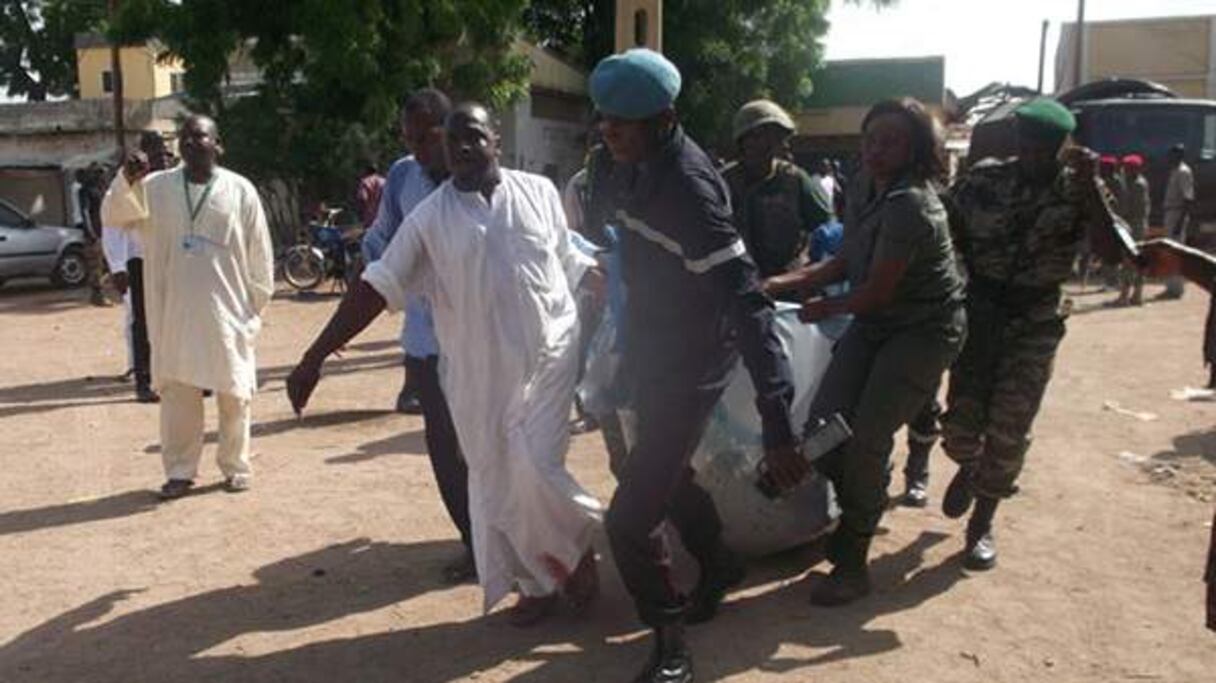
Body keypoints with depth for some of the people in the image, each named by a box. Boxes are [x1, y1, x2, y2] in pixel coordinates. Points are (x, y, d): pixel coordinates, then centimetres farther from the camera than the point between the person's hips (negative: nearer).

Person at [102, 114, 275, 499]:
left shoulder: (240, 191, -1)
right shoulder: (156, 188, 4)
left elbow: (259, 252, 2)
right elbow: (113, 216, -5)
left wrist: (259, 302, 1)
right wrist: (126, 181, -23)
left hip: (228, 311, -1)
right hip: (173, 312, 2)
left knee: (233, 394, 7)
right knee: (176, 393, 6)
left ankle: (236, 467, 22)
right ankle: (180, 471, 19)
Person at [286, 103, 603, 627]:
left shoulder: (539, 192, 2)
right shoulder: (430, 218, -1)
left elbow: (569, 260, 13)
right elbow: (377, 287, -5)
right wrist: (315, 357, -9)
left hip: (550, 356, -1)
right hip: (478, 374, 1)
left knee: (535, 469, -12)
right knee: (494, 484, 9)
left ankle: (578, 543, 20)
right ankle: (536, 585, 30)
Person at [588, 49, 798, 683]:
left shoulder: (688, 185, -28)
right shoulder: (634, 166, -3)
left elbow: (746, 303, -33)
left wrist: (776, 421, -39)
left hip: (686, 370, -9)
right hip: (650, 356, 9)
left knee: (629, 519, -6)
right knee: (667, 478, 27)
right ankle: (719, 566, 52)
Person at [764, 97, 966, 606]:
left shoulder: (909, 205, -25)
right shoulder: (864, 189, 3)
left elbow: (877, 291, -21)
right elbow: (847, 261, 10)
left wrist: (825, 308, -4)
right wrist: (787, 282, 1)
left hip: (924, 330, -8)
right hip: (874, 324, 8)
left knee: (867, 439, -12)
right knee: (823, 426, -3)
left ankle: (851, 565, 4)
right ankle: (857, 512, 24)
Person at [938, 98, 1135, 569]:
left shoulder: (1077, 191, -7)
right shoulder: (985, 178, -4)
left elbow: (1113, 253, -20)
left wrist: (1088, 183, -27)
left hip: (1034, 324, 0)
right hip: (977, 313, 1)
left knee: (1008, 429, -1)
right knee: (961, 419, -3)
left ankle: (981, 525, 18)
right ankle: (969, 467, 34)